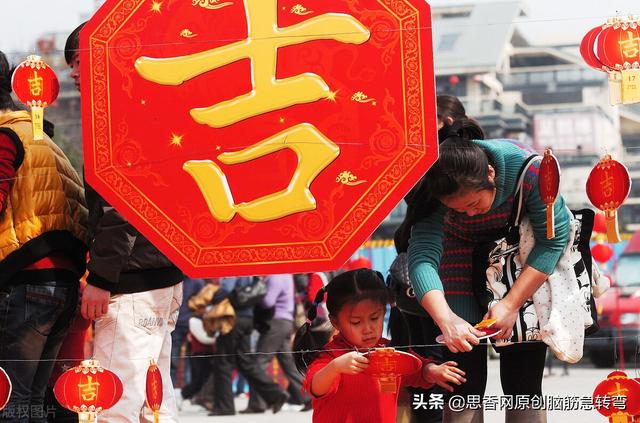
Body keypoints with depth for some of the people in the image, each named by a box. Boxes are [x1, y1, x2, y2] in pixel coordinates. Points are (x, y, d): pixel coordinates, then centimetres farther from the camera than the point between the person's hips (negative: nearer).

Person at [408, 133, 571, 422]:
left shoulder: (528, 169, -31)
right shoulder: (435, 193, -27)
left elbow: (554, 239, -22)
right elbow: (422, 258, -35)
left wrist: (511, 305, -27)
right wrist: (447, 321, -51)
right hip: (464, 254, 1)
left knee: (523, 382, -6)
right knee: (465, 380, -8)